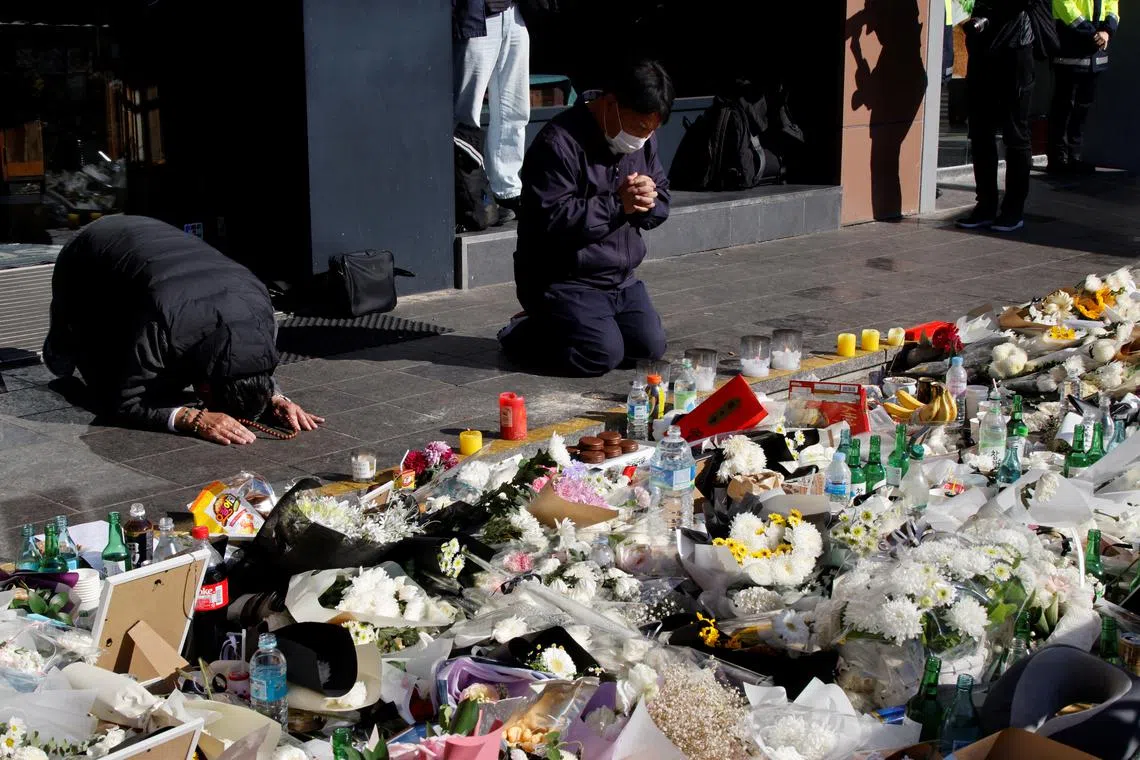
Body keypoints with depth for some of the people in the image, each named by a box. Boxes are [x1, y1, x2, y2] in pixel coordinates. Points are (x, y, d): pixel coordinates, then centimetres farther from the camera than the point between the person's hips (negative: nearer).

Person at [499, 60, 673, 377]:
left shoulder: (643, 140, 7)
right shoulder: (558, 143, -19)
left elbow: (661, 199, 13)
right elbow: (554, 218, -26)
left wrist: (648, 201, -12)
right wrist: (617, 205, -25)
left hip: (620, 278, 8)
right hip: (563, 280, -8)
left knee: (650, 347, -1)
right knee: (602, 354, -22)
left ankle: (552, 327, 18)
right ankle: (525, 334, 5)